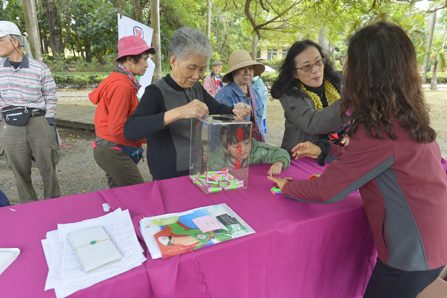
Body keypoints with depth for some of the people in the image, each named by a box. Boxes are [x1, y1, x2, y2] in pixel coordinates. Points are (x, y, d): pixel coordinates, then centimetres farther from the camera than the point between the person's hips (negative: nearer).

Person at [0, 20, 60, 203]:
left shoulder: (39, 68, -3)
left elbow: (50, 97, 0)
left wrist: (49, 124, -3)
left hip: (39, 123, -3)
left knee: (48, 169, 5)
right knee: (20, 173, 9)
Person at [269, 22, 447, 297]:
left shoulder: (380, 130, -28)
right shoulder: (406, 115, -2)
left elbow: (326, 190, -21)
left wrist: (287, 187, -4)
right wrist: (323, 151, 14)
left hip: (412, 254, -7)